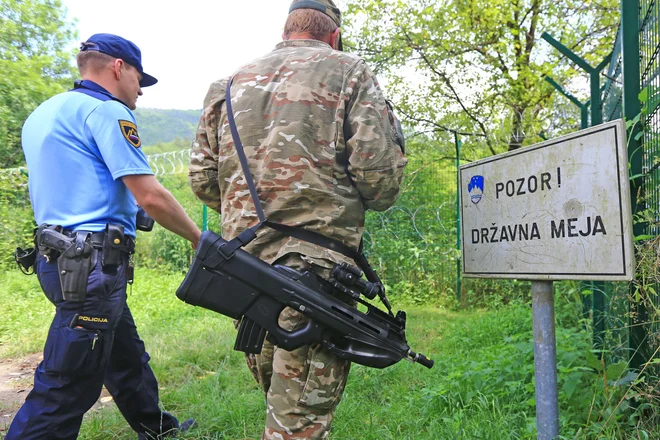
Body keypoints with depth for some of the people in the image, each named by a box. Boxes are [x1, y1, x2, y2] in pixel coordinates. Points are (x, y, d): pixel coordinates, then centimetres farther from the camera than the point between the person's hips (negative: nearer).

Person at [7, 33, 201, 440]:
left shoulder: (43, 114, 18)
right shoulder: (107, 111, -11)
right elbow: (150, 196, -17)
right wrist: (197, 238, -3)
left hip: (59, 257, 10)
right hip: (94, 264, -10)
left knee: (126, 356, 22)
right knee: (66, 389, -3)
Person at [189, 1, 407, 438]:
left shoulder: (233, 82, 16)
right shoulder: (350, 72, 2)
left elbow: (202, 178, 14)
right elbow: (379, 168, -10)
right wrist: (369, 202, 12)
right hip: (316, 263, -5)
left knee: (277, 392, 23)